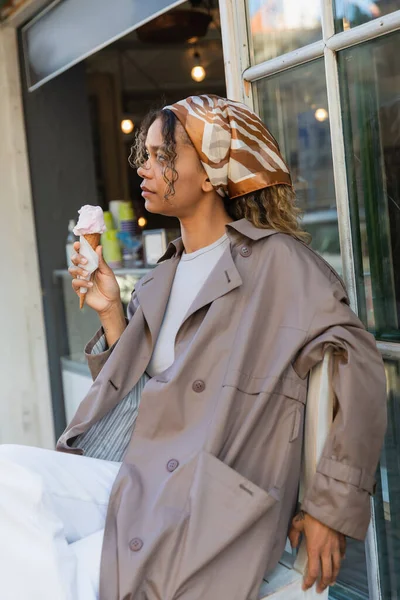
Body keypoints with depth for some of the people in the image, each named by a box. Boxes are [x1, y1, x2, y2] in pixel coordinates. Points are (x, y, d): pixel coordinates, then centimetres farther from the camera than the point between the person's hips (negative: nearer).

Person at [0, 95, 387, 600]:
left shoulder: (276, 260, -3)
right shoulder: (163, 278, 18)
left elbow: (361, 373, -9)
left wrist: (332, 508, -9)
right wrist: (109, 311, 5)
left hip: (214, 504, -6)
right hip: (138, 480, 6)